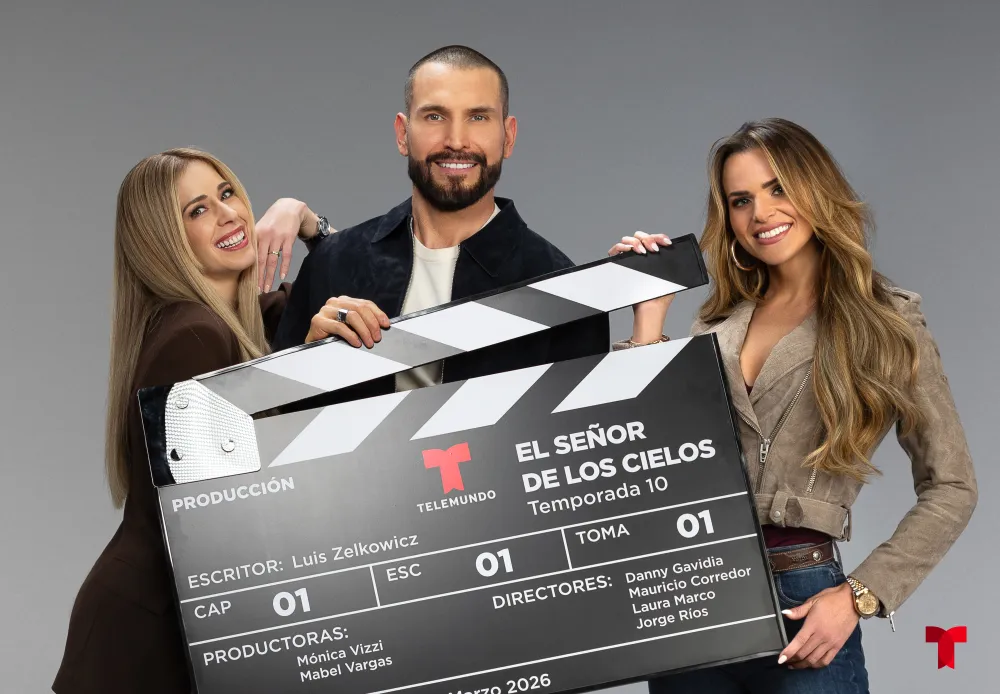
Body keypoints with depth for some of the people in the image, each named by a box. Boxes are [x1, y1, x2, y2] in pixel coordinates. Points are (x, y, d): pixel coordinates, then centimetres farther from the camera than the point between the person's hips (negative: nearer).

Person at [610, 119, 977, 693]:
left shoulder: (888, 321, 1)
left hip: (800, 605, -4)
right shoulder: (718, 325, 11)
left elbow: (951, 488, -1)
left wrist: (860, 596, -11)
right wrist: (650, 312, 3)